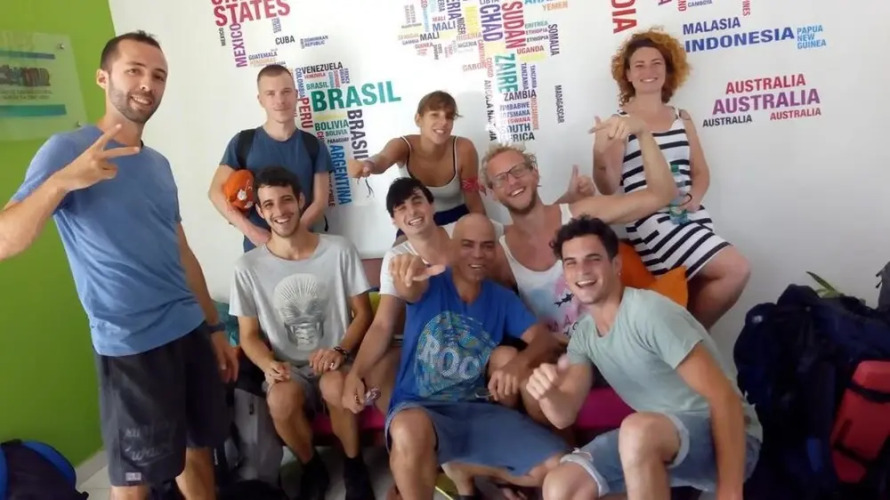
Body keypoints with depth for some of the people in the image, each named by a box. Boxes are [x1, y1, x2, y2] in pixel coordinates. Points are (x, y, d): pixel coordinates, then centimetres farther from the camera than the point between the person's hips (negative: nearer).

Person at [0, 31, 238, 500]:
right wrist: (62, 181, -34)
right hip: (130, 346, -6)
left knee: (197, 448, 17)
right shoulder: (67, 149, -8)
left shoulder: (159, 164, 12)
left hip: (190, 332, 6)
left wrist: (214, 327, 15)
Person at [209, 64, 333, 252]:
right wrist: (249, 230, -15)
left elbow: (320, 201, 0)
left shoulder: (313, 145, 4)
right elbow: (216, 191, -1)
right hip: (258, 247, 0)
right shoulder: (243, 143, 2)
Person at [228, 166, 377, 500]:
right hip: (287, 368, 1)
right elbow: (249, 335, 3)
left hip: (334, 361, 0)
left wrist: (340, 350, -17)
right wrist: (269, 364, -18)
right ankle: (312, 468, 1)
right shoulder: (248, 267, -3)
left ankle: (354, 465, -3)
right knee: (281, 400, -33)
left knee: (335, 386, -35)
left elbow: (362, 313, 1)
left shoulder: (339, 250, -3)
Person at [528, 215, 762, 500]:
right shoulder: (584, 333, 3)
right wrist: (548, 392, -26)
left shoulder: (650, 313, -21)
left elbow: (724, 398, -22)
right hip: (654, 440, 7)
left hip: (725, 438, -7)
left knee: (638, 431, -38)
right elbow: (564, 416, -2)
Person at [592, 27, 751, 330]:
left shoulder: (682, 119, 15)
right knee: (735, 269, -17)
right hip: (652, 224, -6)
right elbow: (609, 188, -6)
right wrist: (603, 158, -26)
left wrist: (693, 198, -3)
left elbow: (701, 172, 18)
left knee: (694, 302, 0)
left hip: (691, 220, 6)